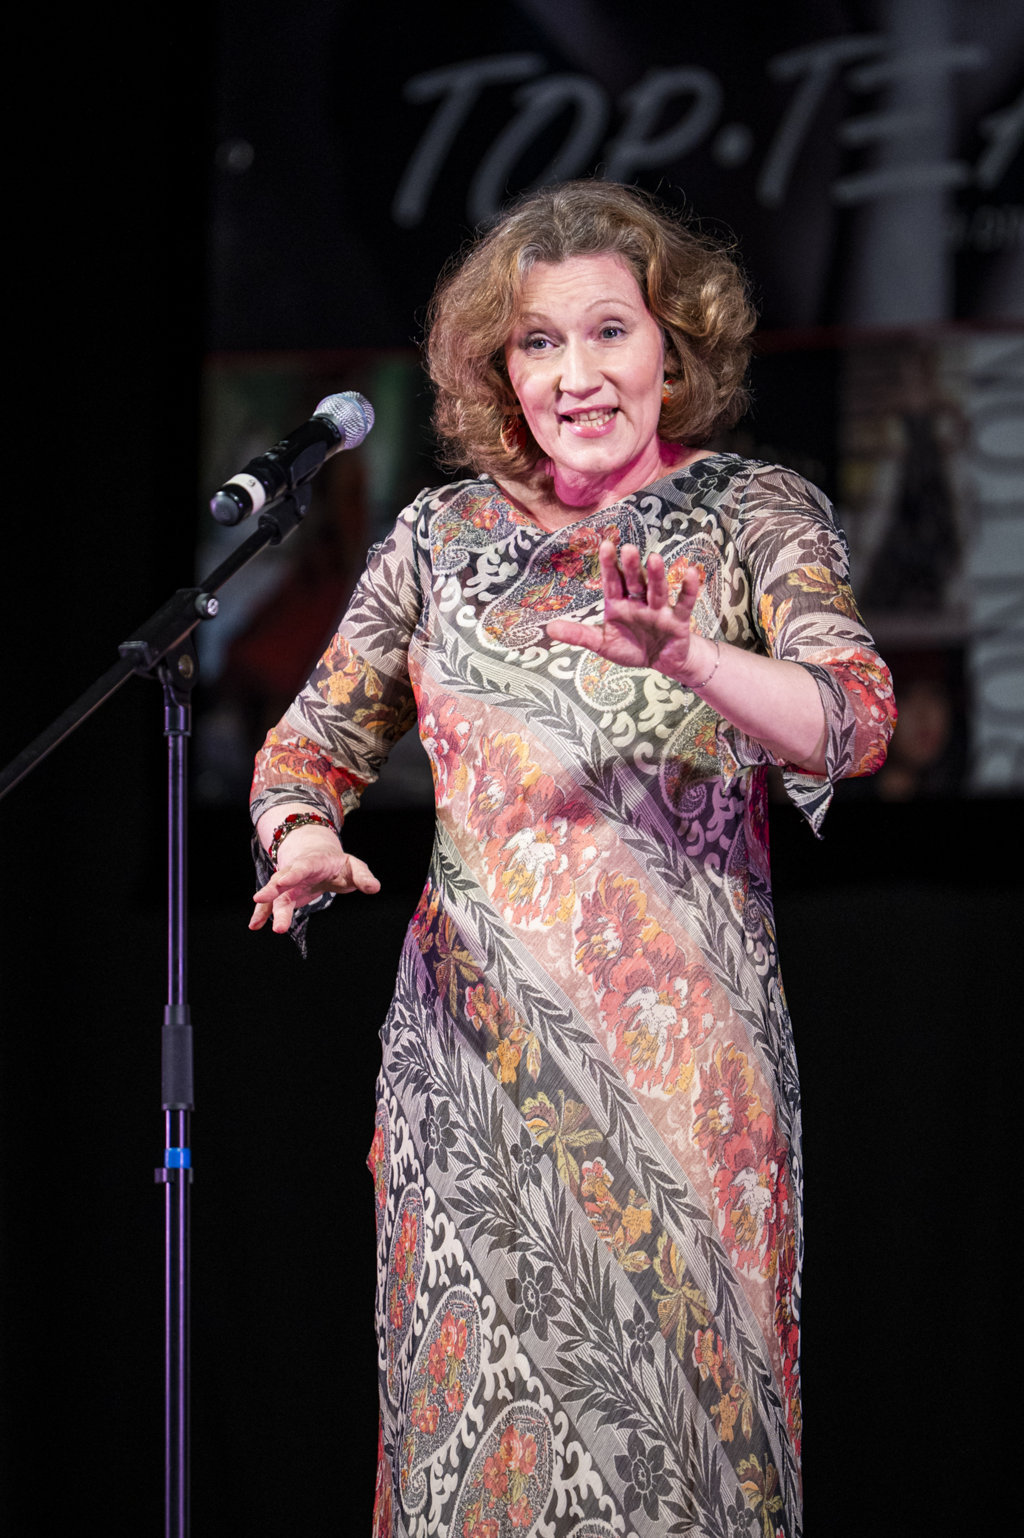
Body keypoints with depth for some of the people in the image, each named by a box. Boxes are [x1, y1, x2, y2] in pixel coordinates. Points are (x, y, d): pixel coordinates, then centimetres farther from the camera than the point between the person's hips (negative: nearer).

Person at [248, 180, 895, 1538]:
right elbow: (313, 740, 15)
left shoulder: (755, 517, 2)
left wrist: (689, 659, -33)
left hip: (682, 1049, -2)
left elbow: (854, 723, -14)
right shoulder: (445, 533, 10)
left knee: (671, 1392, -2)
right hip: (476, 1034, 2)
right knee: (483, 1392, 0)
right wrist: (304, 839, -8)